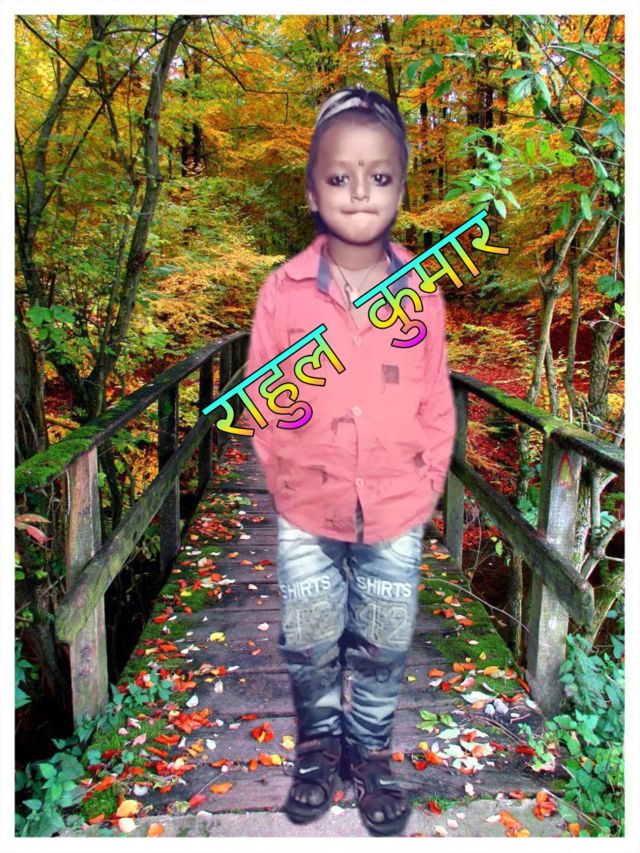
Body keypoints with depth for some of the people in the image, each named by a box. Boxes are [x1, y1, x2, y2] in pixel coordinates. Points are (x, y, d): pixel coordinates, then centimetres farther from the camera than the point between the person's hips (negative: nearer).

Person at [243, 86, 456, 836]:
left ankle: (370, 754, 42)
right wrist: (285, 482, -4)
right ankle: (318, 744, 44)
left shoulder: (421, 294, -5)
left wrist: (425, 490, -3)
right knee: (309, 647, 17)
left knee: (383, 650, 17)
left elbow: (436, 407, 1)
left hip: (396, 517, 1)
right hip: (306, 516, 0)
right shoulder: (284, 291, -8)